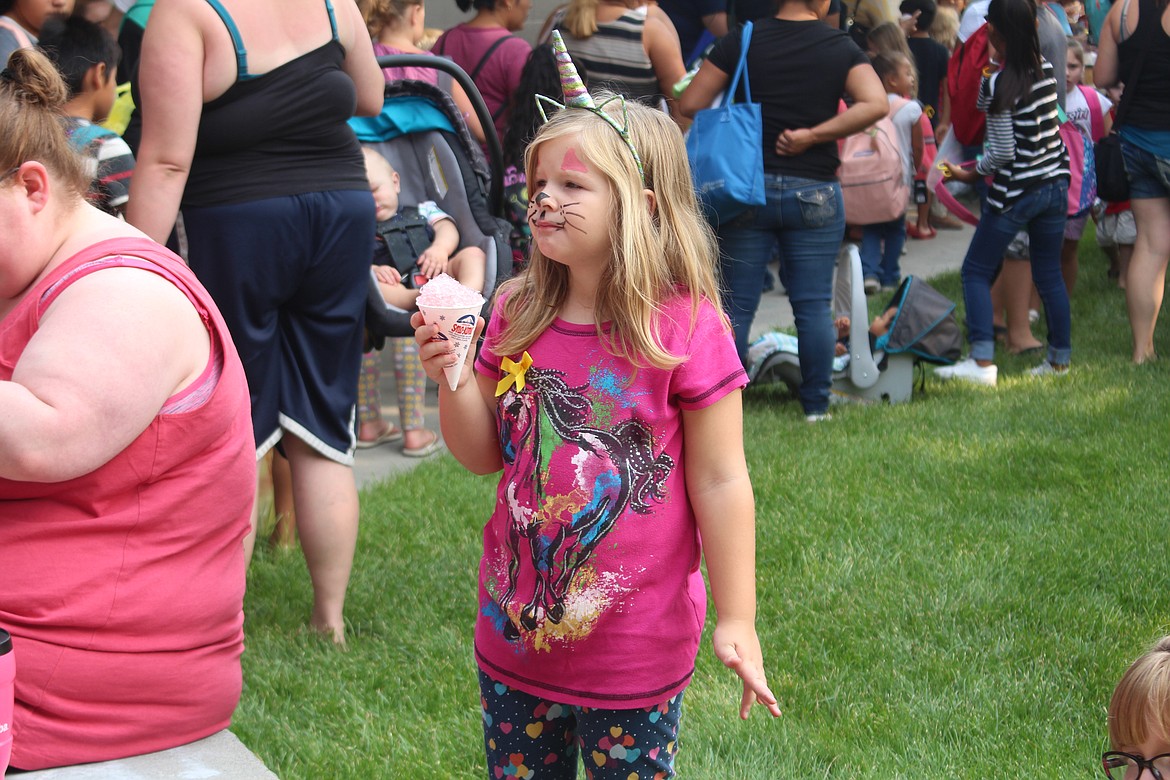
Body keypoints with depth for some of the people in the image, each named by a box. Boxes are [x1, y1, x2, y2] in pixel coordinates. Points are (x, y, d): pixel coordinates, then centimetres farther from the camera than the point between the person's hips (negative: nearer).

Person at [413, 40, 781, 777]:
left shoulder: (684, 328, -15)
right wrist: (451, 375, -10)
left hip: (635, 651, -5)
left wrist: (736, 619, -9)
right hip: (516, 632, 5)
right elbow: (483, 455, 7)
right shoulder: (516, 313, 0)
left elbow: (720, 482, -10)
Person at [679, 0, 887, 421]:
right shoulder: (840, 46, -1)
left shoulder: (741, 40, -1)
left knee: (735, 303, 5)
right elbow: (876, 104, -15)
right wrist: (814, 134, -11)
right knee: (814, 304, 7)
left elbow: (689, 104, -4)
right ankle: (816, 405, 10)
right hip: (814, 193, 0)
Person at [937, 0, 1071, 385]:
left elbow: (1003, 152, -15)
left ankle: (982, 362, -4)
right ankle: (1060, 358, 20)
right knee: (1049, 273, 15)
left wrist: (970, 174, 1)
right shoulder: (1047, 71, 1)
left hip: (1015, 191, -6)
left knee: (976, 271, 4)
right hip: (1055, 182, 7)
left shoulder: (995, 86, -17)